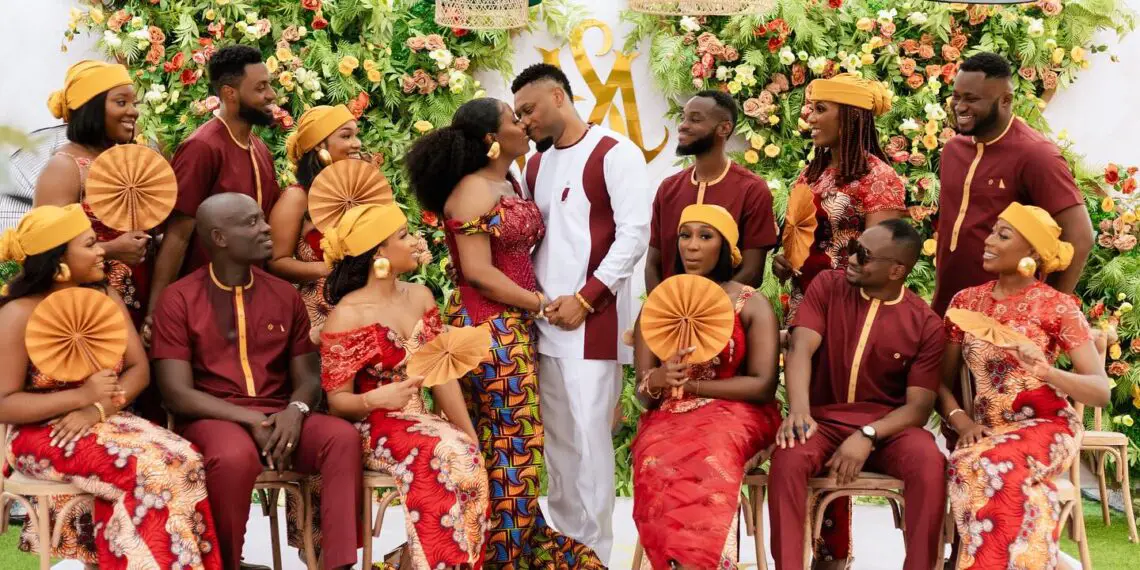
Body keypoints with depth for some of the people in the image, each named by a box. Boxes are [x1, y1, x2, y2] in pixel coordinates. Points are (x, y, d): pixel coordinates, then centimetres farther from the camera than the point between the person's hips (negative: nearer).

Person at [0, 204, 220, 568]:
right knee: (146, 468, -31)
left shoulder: (106, 299, 9)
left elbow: (139, 369, 3)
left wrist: (98, 409, -16)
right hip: (43, 435, -5)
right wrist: (82, 396, -22)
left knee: (182, 459, -25)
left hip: (106, 424, 5)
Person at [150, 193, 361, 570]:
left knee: (343, 437, -26)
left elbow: (308, 377, 12)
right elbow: (177, 394, -8)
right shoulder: (179, 299, -1)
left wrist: (295, 411, -13)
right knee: (235, 455, -38)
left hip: (277, 417, 4)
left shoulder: (285, 295, 12)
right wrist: (251, 419, -18)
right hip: (213, 418, -4)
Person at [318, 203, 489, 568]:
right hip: (372, 430, -5)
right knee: (445, 456, -32)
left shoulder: (420, 297, 10)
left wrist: (472, 437, 2)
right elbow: (336, 401, -7)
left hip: (419, 423, 6)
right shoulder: (347, 316, -10)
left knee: (468, 454, -27)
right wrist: (375, 399, -28)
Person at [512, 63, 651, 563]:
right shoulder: (536, 166, 17)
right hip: (544, 320, 7)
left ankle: (594, 553, 1)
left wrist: (585, 298, -14)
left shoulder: (615, 154, -5)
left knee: (588, 436, -7)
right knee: (557, 438, 9)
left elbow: (635, 234, -11)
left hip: (592, 321, -7)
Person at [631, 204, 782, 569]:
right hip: (668, 415, 2)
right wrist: (658, 381, -19)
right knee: (657, 463, -36)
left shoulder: (752, 306, 5)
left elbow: (763, 385, -6)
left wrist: (689, 384, -11)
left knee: (711, 457, -39)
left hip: (734, 412, -2)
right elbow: (643, 389, 7)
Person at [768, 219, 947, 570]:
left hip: (888, 426, 0)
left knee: (929, 463, -33)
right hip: (824, 419, 0)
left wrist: (868, 435, -24)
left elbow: (919, 406, -6)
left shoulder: (926, 324, -2)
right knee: (788, 458, -34)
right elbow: (801, 348, -12)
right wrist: (799, 410, -31)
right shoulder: (827, 286, 2)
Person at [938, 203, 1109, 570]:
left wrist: (1045, 371, -28)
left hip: (1046, 426, -3)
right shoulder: (965, 301, 7)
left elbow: (1101, 392, -10)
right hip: (987, 430, 3)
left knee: (987, 469, -35)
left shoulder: (1058, 306, -5)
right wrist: (960, 420, -11)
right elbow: (943, 381, 11)